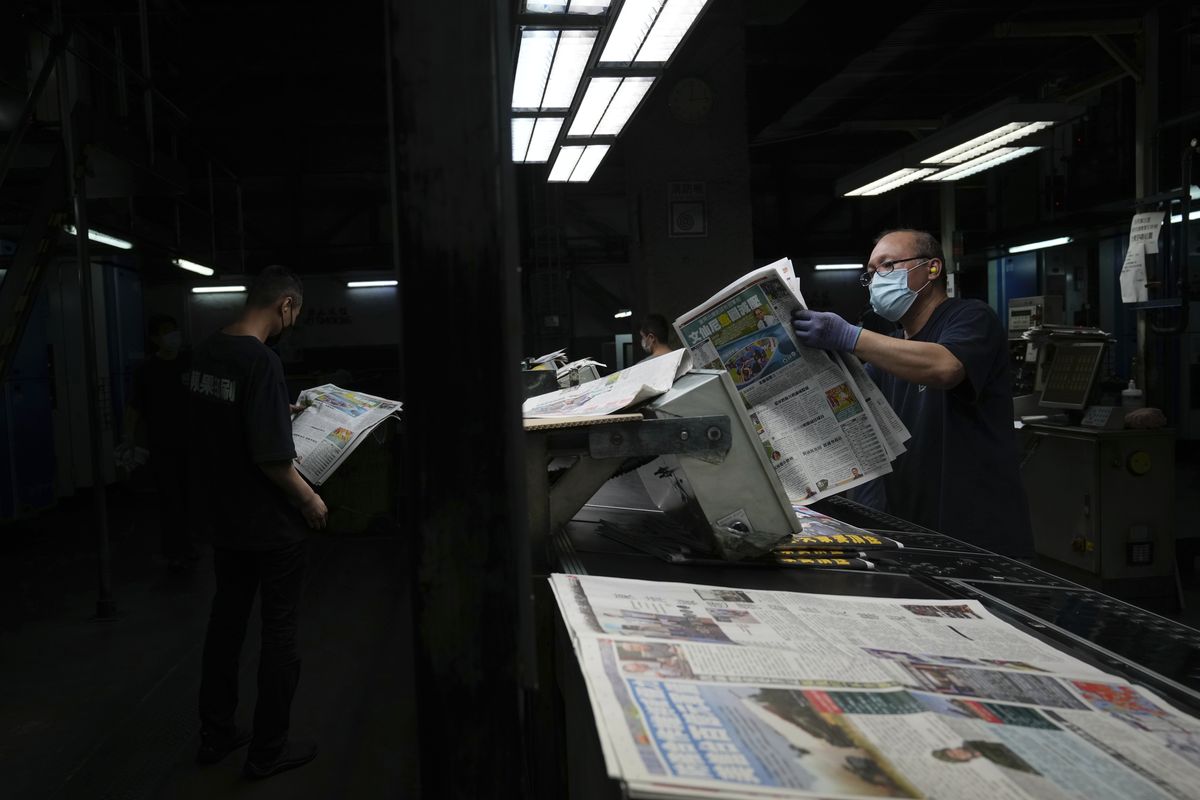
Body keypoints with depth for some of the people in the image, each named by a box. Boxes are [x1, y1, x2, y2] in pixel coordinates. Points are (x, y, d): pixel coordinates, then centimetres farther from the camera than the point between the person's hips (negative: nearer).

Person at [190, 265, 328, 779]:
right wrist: (310, 499, -13)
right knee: (279, 633, 7)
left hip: (223, 518, 8)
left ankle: (215, 736, 32)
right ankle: (267, 751, 18)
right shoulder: (261, 362, -24)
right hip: (272, 526, -8)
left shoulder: (206, 352, 2)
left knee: (226, 621, 19)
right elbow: (271, 457, -27)